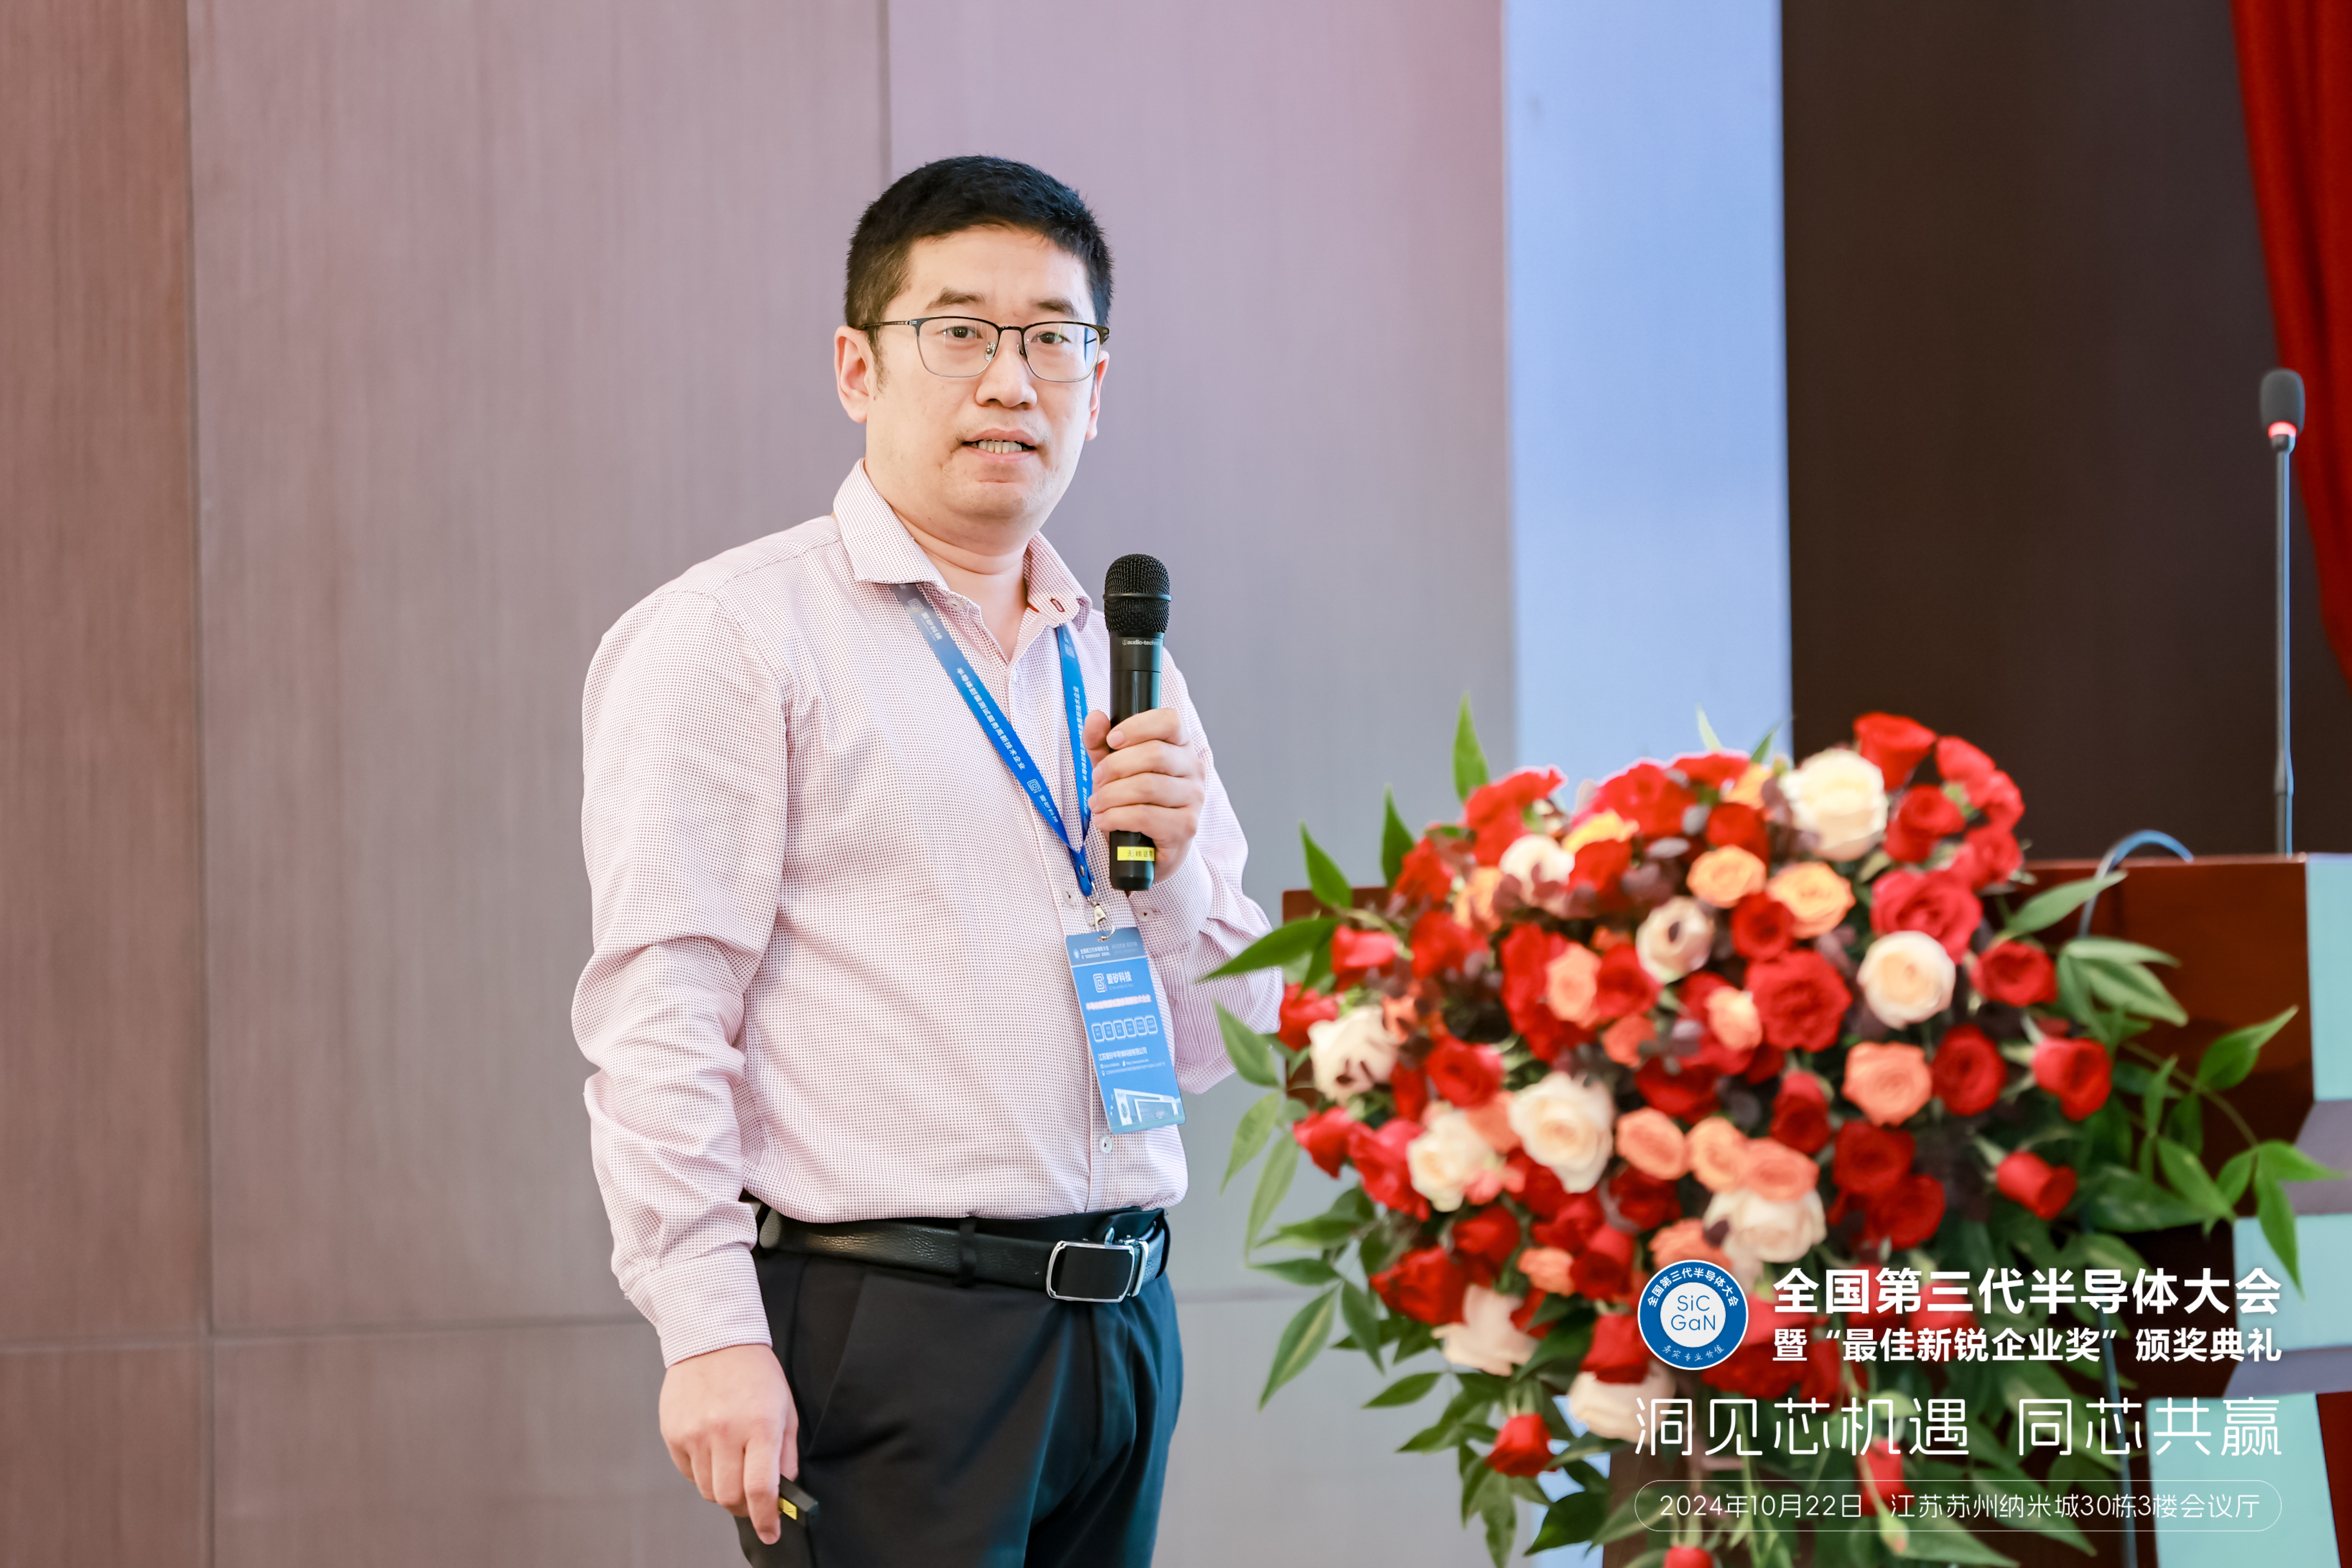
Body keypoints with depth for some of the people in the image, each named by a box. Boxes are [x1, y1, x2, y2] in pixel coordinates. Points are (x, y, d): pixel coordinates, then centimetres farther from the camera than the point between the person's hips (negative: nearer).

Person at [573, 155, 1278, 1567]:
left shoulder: (1118, 663, 18)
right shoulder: (734, 635, -2)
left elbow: (1217, 1046, 19)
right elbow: (657, 1016, -11)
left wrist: (1171, 864, -1)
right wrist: (709, 1332, -19)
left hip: (1120, 1326, 6)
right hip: (886, 1327, -6)